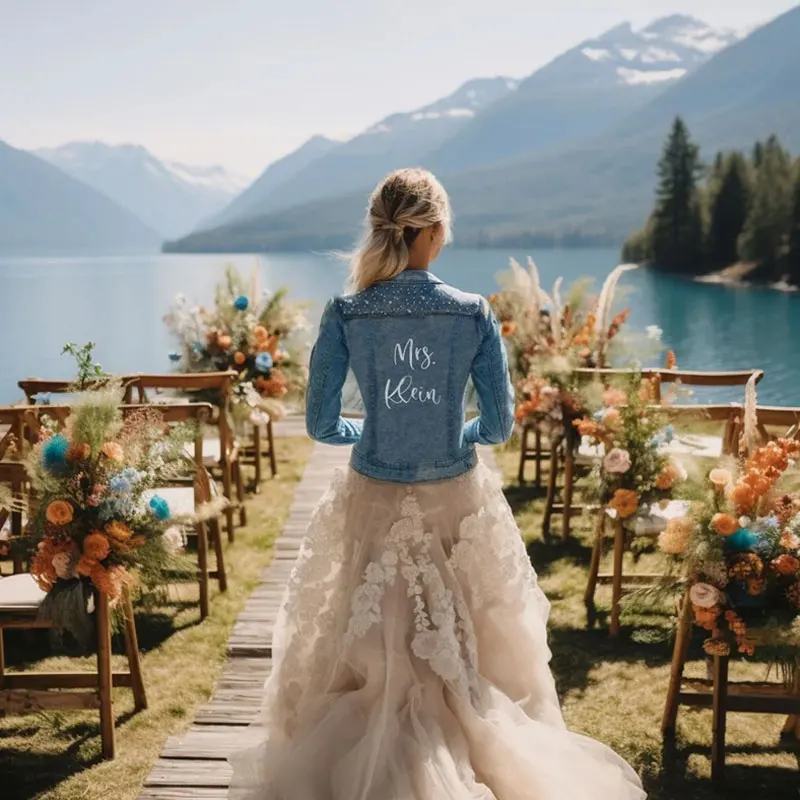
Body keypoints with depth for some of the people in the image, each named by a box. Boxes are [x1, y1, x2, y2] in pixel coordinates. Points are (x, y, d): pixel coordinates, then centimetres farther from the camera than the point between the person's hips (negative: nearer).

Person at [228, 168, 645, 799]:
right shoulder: (474, 314, -11)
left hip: (373, 503, 1)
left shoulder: (345, 315, -10)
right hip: (457, 502, 0)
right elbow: (499, 426, -6)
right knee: (461, 650, 18)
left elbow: (322, 425, -6)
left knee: (369, 650, 17)